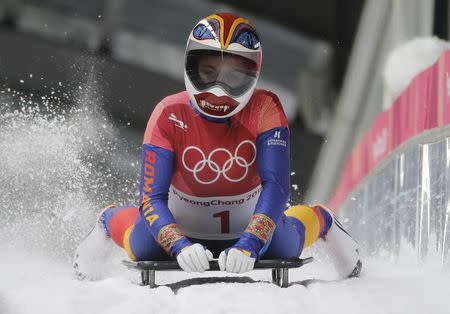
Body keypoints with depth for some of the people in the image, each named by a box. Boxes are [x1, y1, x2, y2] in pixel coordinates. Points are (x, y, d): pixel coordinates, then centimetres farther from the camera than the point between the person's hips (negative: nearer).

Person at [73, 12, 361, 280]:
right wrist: (181, 247, -45)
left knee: (283, 249, -9)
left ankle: (323, 223, 25)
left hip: (249, 223, 0)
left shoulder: (265, 109, -25)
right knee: (145, 250, -11)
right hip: (184, 227, 0)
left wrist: (248, 245, -46)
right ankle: (110, 223, 24)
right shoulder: (169, 115, -25)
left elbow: (276, 185, -31)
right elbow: (152, 197, -27)